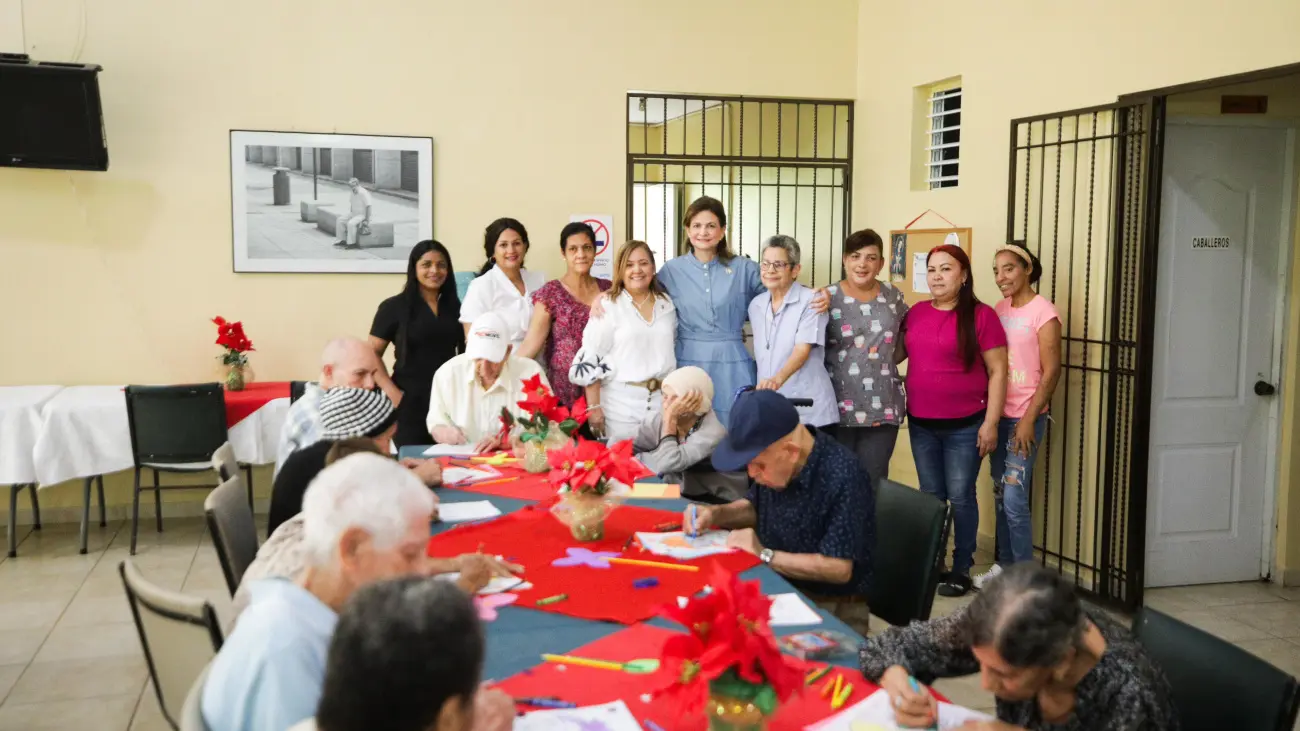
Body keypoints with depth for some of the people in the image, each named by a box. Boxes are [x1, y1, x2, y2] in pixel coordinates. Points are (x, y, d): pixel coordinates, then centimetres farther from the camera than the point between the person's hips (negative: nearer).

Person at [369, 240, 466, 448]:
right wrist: (392, 391, -13)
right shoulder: (394, 307, -1)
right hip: (410, 402, -4)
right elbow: (372, 354, -2)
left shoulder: (453, 306, 12)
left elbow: (464, 349, 20)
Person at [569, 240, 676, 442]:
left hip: (662, 401, 4)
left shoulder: (666, 304, 9)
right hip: (621, 403, -4)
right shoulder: (608, 305, -5)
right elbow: (590, 358, -8)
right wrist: (593, 407, -12)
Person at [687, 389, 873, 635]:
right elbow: (756, 508, 18)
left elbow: (839, 568, -26)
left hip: (833, 610, -7)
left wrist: (765, 555, -22)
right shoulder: (770, 459, -3)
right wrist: (715, 513, -2)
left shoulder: (842, 478, -26)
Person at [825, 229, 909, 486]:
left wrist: (886, 360, 7)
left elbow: (903, 342, 18)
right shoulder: (828, 298, -4)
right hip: (838, 406, -2)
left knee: (874, 480, 8)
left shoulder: (894, 297, 7)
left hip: (883, 407, 3)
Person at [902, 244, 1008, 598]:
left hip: (965, 425, -4)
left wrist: (990, 423, -12)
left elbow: (998, 371, -8)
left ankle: (962, 569, 15)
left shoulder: (981, 315, -8)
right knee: (930, 496, 12)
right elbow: (894, 353, 20)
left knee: (960, 497, 2)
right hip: (921, 423, 5)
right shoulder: (916, 313, 6)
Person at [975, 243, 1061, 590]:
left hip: (1025, 418, -6)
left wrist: (1029, 419, -15)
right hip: (997, 415, 6)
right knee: (1000, 495, 11)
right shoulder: (999, 309, 9)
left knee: (1014, 499, -8)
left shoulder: (1043, 311, -10)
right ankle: (1005, 564, 22)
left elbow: (1051, 371, -12)